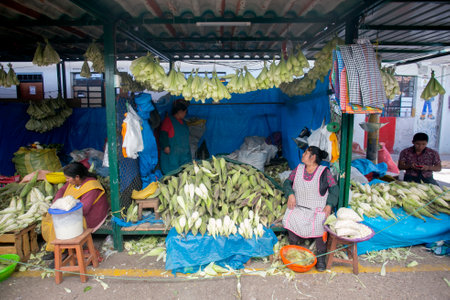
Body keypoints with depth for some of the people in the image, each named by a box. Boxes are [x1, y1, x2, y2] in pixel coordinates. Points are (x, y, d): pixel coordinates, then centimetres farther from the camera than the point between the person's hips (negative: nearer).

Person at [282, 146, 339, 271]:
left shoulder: (324, 172, 0)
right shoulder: (298, 169, 10)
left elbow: (334, 189, 0)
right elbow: (287, 182, 12)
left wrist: (329, 205, -13)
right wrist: (290, 194, -7)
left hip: (318, 209, -2)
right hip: (298, 207, 3)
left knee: (320, 224, -31)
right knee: (290, 219, -25)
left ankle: (321, 256, -12)